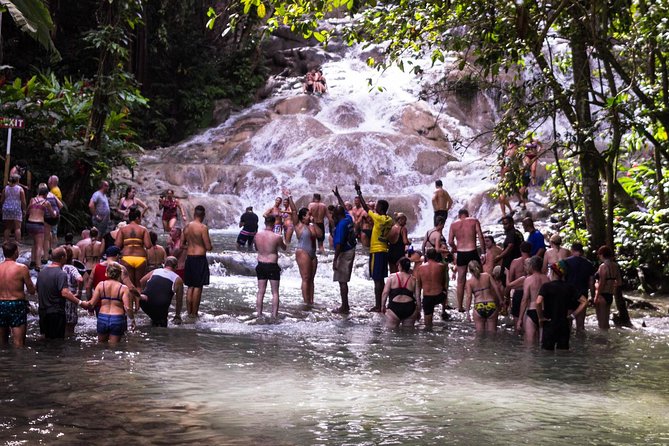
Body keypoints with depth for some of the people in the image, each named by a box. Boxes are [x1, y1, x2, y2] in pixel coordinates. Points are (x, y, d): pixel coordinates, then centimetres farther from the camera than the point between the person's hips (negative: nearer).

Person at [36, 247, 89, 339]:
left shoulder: (42, 272, 8)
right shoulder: (61, 274, -18)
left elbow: (37, 290, 20)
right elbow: (65, 293, -30)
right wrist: (80, 303, -31)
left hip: (43, 312, 8)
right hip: (56, 313, -8)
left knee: (47, 338, 17)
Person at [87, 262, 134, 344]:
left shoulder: (101, 285, -1)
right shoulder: (123, 288, -7)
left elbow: (92, 303, -2)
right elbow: (127, 308, -14)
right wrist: (132, 320, 1)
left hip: (102, 318, 2)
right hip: (117, 319, -2)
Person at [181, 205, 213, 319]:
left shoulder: (187, 227, 4)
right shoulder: (203, 227, -14)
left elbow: (182, 244, 10)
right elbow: (208, 247, -15)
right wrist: (210, 246, 7)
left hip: (189, 258, 6)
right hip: (200, 258, -6)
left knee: (190, 286, 14)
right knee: (198, 287, 1)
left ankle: (189, 312, 17)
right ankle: (194, 313, 3)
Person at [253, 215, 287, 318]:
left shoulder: (257, 235, -2)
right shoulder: (277, 237, -14)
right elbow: (284, 248, 3)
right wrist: (281, 240, 20)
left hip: (261, 265, 4)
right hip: (272, 266, -4)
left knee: (261, 291, 11)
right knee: (275, 292, 5)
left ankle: (259, 314, 13)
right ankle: (274, 314, 4)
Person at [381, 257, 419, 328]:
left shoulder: (392, 277, 0)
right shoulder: (413, 280, 5)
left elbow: (385, 293, -4)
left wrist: (383, 306, 7)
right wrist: (418, 311, 13)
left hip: (394, 308, -2)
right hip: (409, 309, 2)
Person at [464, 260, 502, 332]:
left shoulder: (469, 281, 1)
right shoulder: (487, 275, 6)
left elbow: (469, 297, -6)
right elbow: (495, 288, 1)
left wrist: (467, 312, -4)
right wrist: (500, 301, 9)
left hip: (479, 307, -1)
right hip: (491, 305, 1)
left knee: (480, 334, 8)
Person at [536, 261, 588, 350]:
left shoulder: (546, 286, -8)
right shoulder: (569, 288, 3)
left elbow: (538, 302, -24)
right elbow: (584, 302, 1)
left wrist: (540, 317, -11)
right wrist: (573, 314, 5)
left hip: (549, 324, -4)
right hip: (564, 325, 4)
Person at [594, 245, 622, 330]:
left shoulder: (603, 266, -15)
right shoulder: (615, 266, 8)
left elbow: (601, 283, -20)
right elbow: (619, 282, 11)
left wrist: (597, 297, -17)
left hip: (602, 295, -8)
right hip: (610, 296, 8)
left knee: (601, 321, -1)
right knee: (606, 320, 18)